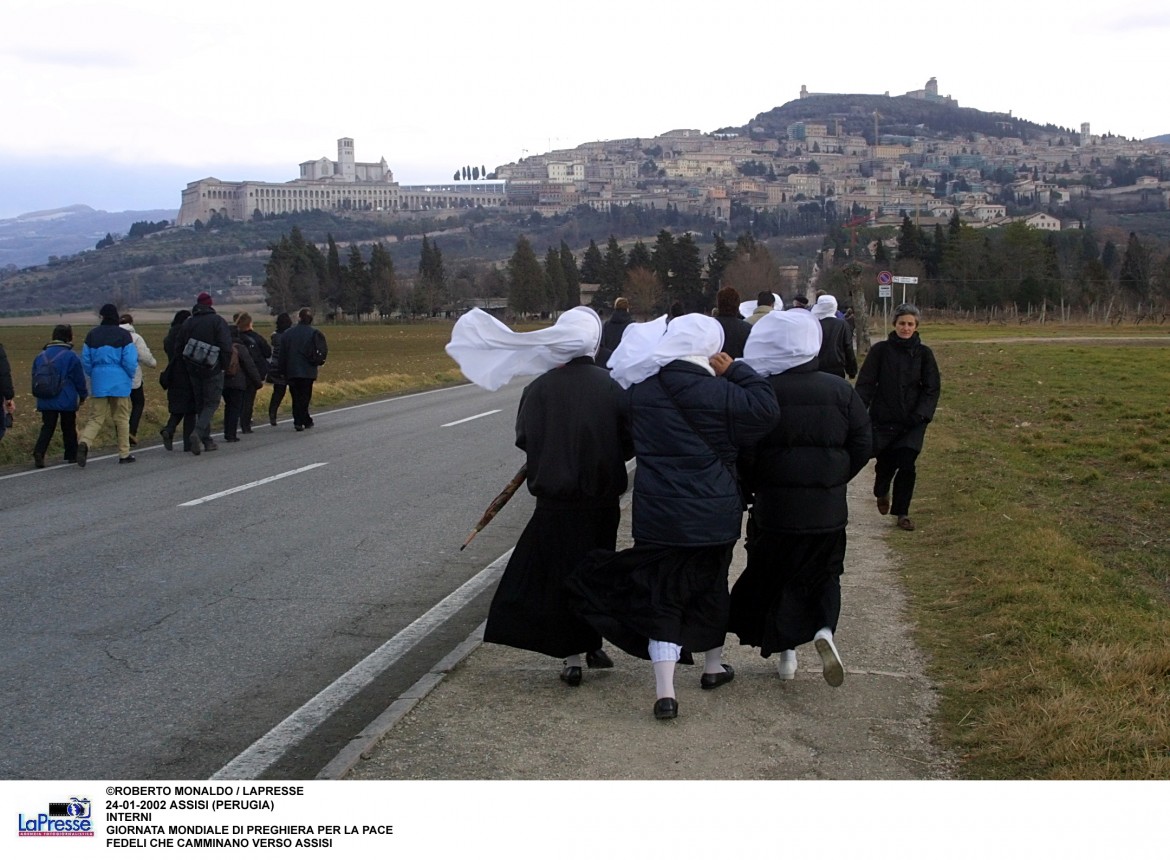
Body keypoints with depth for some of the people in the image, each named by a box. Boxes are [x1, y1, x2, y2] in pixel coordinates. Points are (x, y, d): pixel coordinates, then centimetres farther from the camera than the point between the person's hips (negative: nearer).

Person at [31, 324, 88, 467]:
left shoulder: (41, 356, 6)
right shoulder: (71, 356, -10)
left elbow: (35, 377, 12)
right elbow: (79, 379, -6)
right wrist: (83, 395, 9)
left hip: (46, 401, 3)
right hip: (67, 401, -3)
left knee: (47, 428, 4)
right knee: (69, 428, 12)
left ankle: (39, 452, -17)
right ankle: (71, 455, 20)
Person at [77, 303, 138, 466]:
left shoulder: (92, 335, 3)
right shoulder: (124, 335, -6)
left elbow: (85, 360, 5)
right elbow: (130, 361, -10)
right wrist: (130, 377, 9)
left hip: (99, 383, 2)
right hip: (120, 383, -2)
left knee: (95, 417, 5)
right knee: (122, 418, 9)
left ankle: (84, 442, -21)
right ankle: (124, 453, 14)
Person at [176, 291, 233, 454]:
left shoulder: (187, 323, 9)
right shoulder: (218, 321, -6)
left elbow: (180, 348, 9)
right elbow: (226, 347, -14)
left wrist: (187, 368, 15)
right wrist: (224, 366, -3)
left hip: (193, 370, 5)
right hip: (213, 370, -4)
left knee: (200, 404, 13)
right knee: (212, 403, -1)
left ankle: (206, 440, 13)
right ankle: (198, 433, -22)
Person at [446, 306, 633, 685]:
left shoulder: (539, 388, -10)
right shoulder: (609, 387, -8)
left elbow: (524, 439, -3)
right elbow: (629, 441, -5)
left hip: (556, 501, -1)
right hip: (602, 501, 2)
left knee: (559, 575, 9)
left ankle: (572, 657, 10)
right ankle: (593, 646, 28)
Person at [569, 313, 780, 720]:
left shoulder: (641, 391, 0)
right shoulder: (715, 392, -16)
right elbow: (766, 408, -10)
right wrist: (736, 371, -2)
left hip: (658, 515, 2)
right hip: (714, 515, -2)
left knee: (662, 598, 4)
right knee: (710, 589, 20)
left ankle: (664, 691, -4)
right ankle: (713, 666, 39)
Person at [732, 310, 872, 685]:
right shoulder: (841, 391, -2)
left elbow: (744, 453, -12)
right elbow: (862, 446, 2)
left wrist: (754, 487, 6)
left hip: (774, 510, -2)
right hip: (828, 510, 3)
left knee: (773, 577, 15)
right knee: (824, 575, 19)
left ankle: (785, 652, 18)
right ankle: (825, 628, -5)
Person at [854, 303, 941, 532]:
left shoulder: (923, 353, 1)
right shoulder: (880, 350, -3)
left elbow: (932, 388, 1)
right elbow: (865, 383, -5)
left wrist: (921, 414, -11)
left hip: (912, 421, 0)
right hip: (883, 419, 0)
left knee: (907, 466, -7)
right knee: (885, 463, 5)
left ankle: (902, 512, 8)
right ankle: (882, 493, 39)